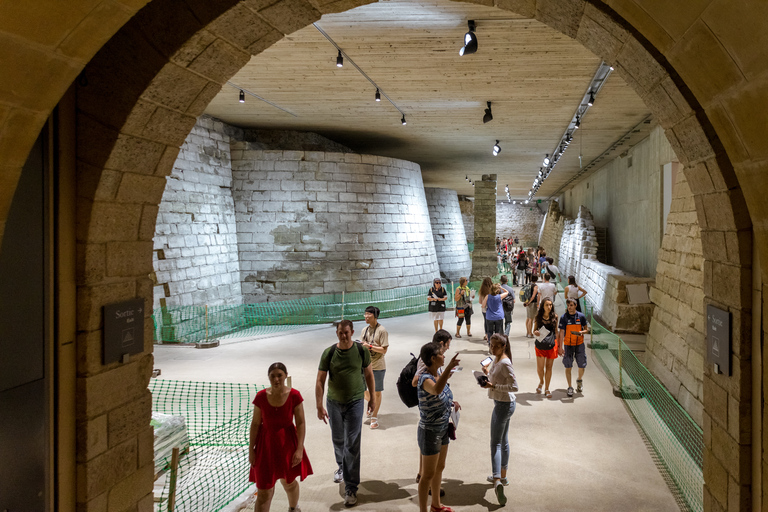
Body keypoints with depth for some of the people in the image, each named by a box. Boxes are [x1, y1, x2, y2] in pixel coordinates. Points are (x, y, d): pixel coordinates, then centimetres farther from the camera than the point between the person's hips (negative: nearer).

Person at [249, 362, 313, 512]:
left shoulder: (294, 396, -14)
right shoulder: (261, 397, -11)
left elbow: (301, 423, -11)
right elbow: (255, 424, -4)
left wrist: (299, 449, -15)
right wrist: (251, 449, -2)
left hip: (287, 443, 0)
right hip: (266, 444, 0)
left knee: (288, 482, 21)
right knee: (264, 490, 1)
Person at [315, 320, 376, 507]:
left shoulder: (361, 351, -8)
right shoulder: (329, 353, -9)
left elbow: (369, 373, 6)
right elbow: (320, 380, -8)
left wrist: (373, 397, 9)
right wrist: (319, 406, -14)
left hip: (355, 402, -2)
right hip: (334, 402, 2)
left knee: (352, 445, -5)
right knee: (338, 440, 19)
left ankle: (351, 488, 0)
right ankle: (342, 467, 48)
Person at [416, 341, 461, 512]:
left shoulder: (438, 374, 0)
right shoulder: (425, 379, -26)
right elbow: (436, 390, -52)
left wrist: (451, 402, 1)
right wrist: (449, 368, -61)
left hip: (443, 429, 9)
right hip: (430, 432, -9)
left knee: (439, 468, 23)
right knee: (428, 475, 4)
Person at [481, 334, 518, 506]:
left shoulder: (505, 363, -21)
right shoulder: (495, 359, 7)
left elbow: (514, 386, -24)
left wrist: (493, 386, -26)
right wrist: (488, 373, 3)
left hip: (504, 405, -10)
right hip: (502, 403, 10)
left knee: (496, 443, -12)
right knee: (503, 441, 19)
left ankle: (497, 482, -21)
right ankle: (502, 476, 32)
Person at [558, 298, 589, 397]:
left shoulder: (581, 317, -2)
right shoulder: (564, 318, -4)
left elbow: (586, 330, 7)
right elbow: (561, 332, -4)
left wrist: (582, 332, -17)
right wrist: (561, 347, -8)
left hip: (579, 344, 1)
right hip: (568, 344, -1)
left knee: (582, 365, 2)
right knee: (568, 366, 1)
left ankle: (580, 380, 32)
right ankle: (570, 387, 12)